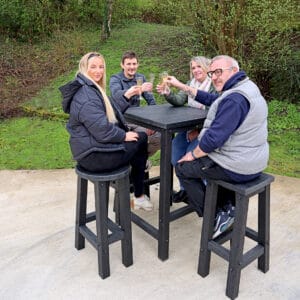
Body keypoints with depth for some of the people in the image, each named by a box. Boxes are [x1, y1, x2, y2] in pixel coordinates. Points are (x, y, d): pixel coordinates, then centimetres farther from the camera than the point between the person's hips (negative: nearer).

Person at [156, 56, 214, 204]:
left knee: (191, 151, -23)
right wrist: (168, 94, -24)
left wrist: (198, 131, -22)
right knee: (176, 145, -11)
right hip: (191, 127, 6)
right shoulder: (190, 83, 9)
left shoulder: (214, 86, -10)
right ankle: (184, 188, 7)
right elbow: (179, 100, -4)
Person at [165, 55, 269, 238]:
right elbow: (211, 99, 16)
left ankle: (213, 217, 10)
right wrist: (181, 86, 16)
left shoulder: (235, 99, -25)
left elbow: (214, 137, -27)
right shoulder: (245, 87, 8)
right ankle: (229, 206, 25)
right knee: (211, 158, 35)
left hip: (238, 168, -10)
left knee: (182, 168, 7)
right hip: (253, 161, 10)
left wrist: (193, 154, -10)